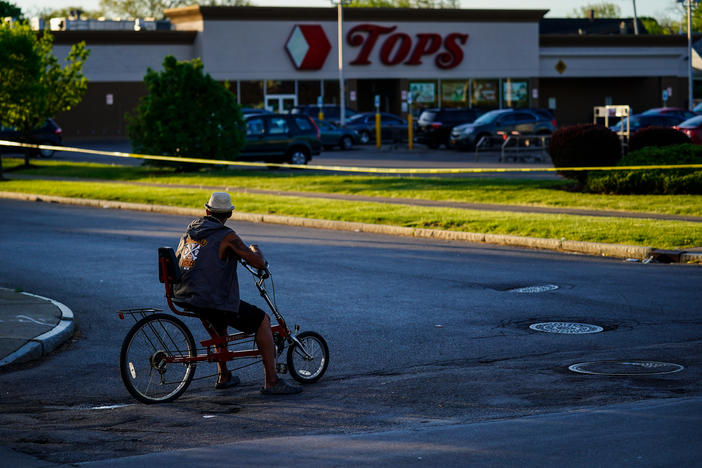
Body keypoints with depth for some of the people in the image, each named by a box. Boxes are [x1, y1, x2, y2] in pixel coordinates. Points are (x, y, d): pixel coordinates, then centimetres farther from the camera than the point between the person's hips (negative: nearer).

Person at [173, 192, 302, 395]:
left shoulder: (190, 230, 13)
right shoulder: (226, 236, -9)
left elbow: (177, 258, 26)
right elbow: (259, 263, -11)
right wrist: (255, 250, 13)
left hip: (184, 298, 7)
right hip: (214, 300, -7)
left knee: (219, 322, 38)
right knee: (262, 320, 8)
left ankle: (224, 377, 38)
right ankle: (272, 382, 4)